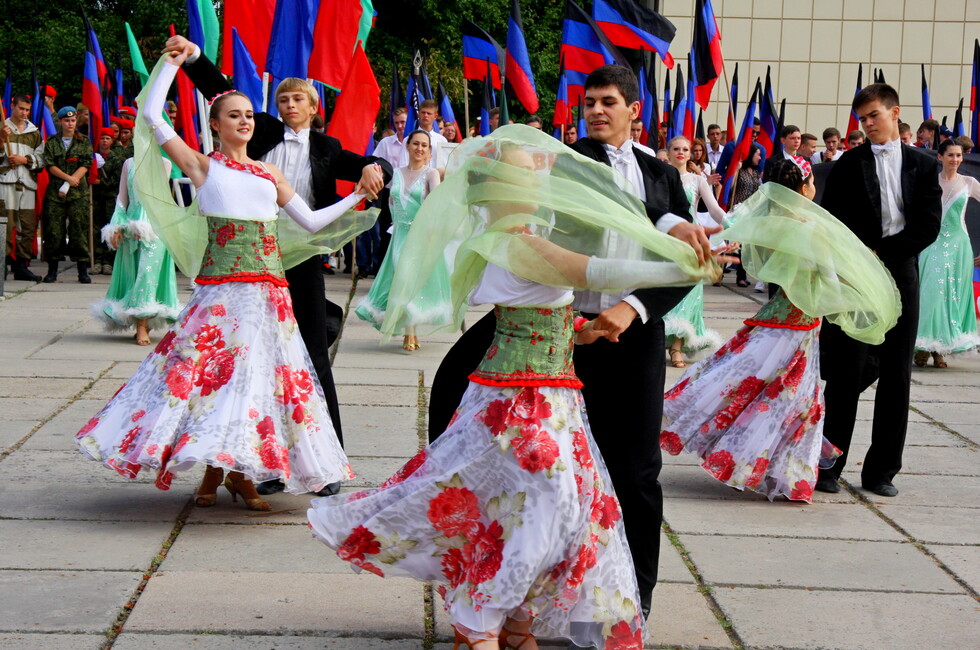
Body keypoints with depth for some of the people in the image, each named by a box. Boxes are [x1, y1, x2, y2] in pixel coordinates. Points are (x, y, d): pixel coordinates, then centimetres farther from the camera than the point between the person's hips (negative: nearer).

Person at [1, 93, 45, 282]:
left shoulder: (34, 132, 19)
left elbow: (41, 158, 12)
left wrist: (25, 159, -4)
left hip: (27, 182, 4)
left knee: (28, 226, 1)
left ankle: (21, 266, 6)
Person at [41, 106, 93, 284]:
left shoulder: (84, 142, 10)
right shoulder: (52, 142, 11)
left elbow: (85, 165, 0)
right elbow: (50, 165, 2)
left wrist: (67, 184, -9)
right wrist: (68, 178, -12)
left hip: (78, 192, -1)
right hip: (55, 191, 1)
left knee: (79, 228, -5)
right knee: (53, 229, -2)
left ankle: (83, 271, -2)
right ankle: (52, 270, 5)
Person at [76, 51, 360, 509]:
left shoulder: (269, 173, 18)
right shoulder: (203, 166, 7)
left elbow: (311, 222, 20)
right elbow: (152, 115, 2)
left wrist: (357, 198, 16)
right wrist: (172, 64, 9)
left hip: (269, 290, 4)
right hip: (220, 289, -4)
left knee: (260, 373, 1)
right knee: (213, 368, -7)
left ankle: (241, 472, 10)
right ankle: (212, 471, 6)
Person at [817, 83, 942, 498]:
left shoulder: (923, 165, 8)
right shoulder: (848, 164, 6)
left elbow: (928, 226, 0)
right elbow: (833, 223, 2)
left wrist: (881, 254, -9)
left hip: (900, 279, 2)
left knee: (896, 377, 3)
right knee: (847, 373, -3)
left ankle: (881, 471, 11)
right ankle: (829, 467, 3)